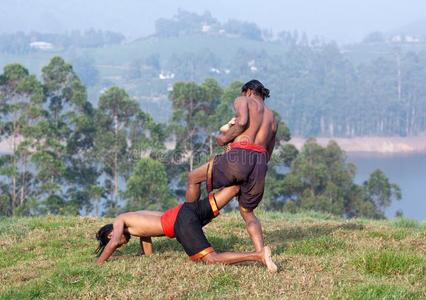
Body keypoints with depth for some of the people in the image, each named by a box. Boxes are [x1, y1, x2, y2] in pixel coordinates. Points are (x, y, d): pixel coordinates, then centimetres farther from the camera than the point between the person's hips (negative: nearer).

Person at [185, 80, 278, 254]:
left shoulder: (243, 100, 14)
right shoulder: (272, 118, 32)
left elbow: (242, 121, -9)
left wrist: (224, 138, 4)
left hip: (239, 156, -6)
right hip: (260, 163, 6)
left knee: (193, 178, 16)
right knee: (247, 212, 21)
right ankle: (261, 254, 1)